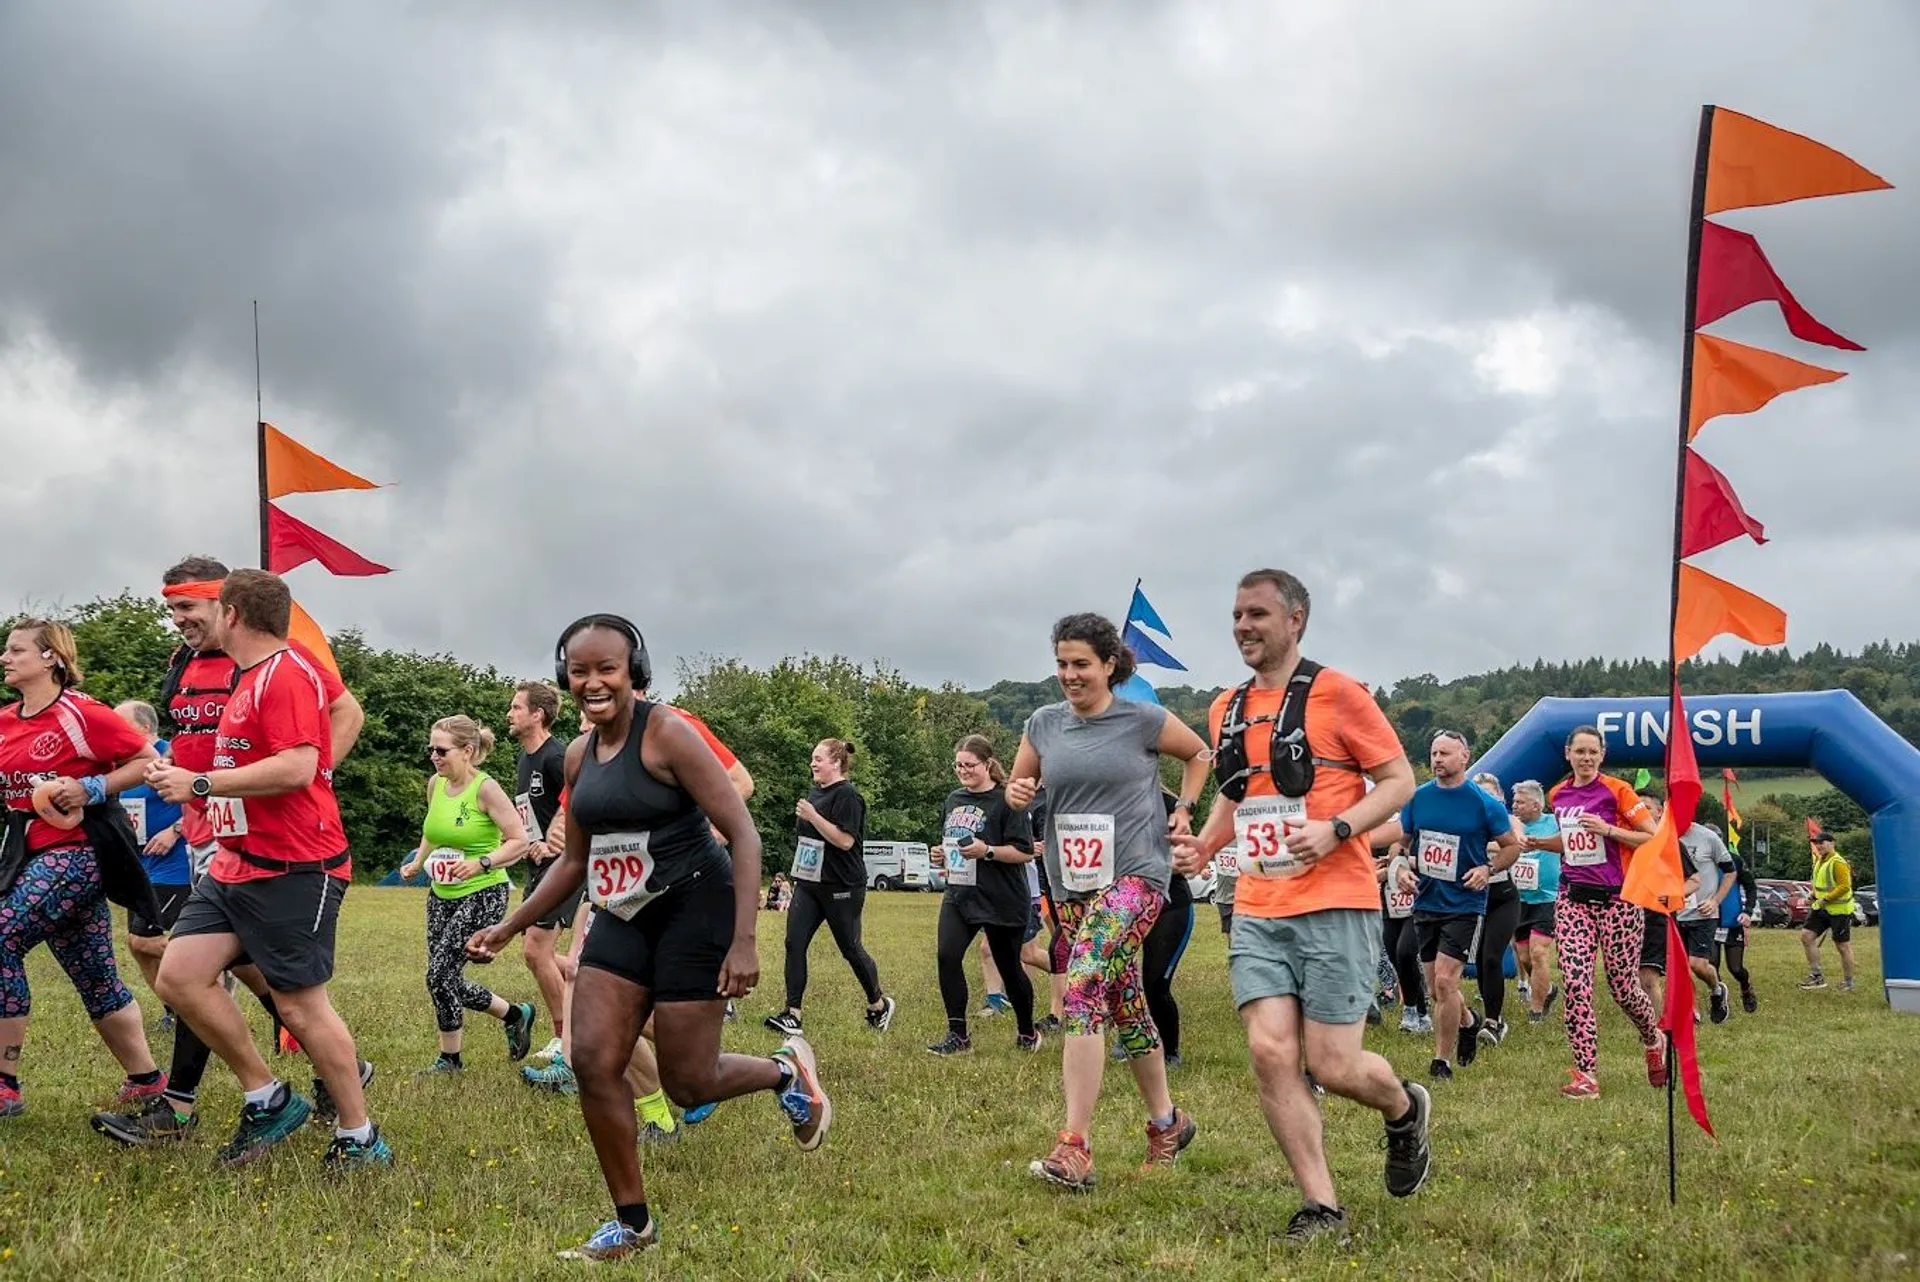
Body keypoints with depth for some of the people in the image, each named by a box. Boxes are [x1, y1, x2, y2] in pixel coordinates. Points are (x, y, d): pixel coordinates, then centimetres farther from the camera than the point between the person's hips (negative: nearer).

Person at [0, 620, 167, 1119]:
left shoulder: (81, 714, -12)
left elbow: (148, 761, -10)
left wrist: (91, 789, -17)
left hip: (76, 851, -8)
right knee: (95, 980, 11)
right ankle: (146, 1082, 21)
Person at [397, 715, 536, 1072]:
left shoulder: (485, 788, -16)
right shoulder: (435, 784, 4)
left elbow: (519, 841, -15)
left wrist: (481, 863, -25)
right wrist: (417, 863, 7)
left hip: (482, 895, -8)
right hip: (441, 894, 8)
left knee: (440, 974, -10)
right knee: (446, 978, 6)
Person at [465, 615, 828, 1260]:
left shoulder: (667, 734, -17)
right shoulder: (578, 755, 6)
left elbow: (742, 834, -19)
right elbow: (575, 860, 19)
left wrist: (744, 943, -25)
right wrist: (509, 927, 14)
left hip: (693, 911, -7)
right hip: (623, 918, 7)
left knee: (686, 1084, -2)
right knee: (593, 1063, -3)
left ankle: (787, 1069, 30)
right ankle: (633, 1223, 12)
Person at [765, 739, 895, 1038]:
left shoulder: (847, 795, -13)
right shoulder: (816, 792, 12)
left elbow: (845, 840, -21)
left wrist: (812, 816, -25)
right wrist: (798, 875, 22)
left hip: (841, 887, -8)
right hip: (809, 883, 8)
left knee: (850, 949, 4)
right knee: (794, 944, -4)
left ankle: (879, 1005, 24)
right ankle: (791, 1015, -4)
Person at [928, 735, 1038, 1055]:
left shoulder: (1005, 801, -11)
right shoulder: (955, 799, 11)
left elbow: (1024, 852, -15)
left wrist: (987, 851, -26)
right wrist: (943, 855, 6)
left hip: (1001, 900, -6)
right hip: (959, 896, 6)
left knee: (1009, 967, 7)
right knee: (946, 955, -13)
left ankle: (1027, 1033, 28)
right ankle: (958, 1035, -6)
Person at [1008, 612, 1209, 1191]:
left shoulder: (1145, 721, -4)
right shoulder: (1044, 725, 6)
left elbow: (1199, 754, 14)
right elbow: (1018, 786, 17)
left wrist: (1184, 807, 2)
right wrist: (1017, 793, -5)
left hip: (1135, 875, -6)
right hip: (1072, 883, 6)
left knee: (1083, 984, -24)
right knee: (1125, 1005, 15)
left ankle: (1075, 1148, -25)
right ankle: (1166, 1122, 34)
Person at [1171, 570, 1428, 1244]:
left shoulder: (1336, 693, -6)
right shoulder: (1225, 710, 13)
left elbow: (1399, 781, -4)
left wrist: (1335, 830, -18)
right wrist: (1204, 844, 9)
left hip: (1334, 908, -5)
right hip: (1256, 914, 5)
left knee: (1333, 1066, -4)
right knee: (1270, 1054, -7)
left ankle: (1405, 1112, 31)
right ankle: (1321, 1208, 5)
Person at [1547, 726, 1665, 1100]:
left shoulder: (1617, 790, -6)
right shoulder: (1558, 795, 10)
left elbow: (1653, 838, -8)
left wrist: (1608, 829, -19)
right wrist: (1539, 843, 9)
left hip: (1618, 898, -4)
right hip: (1574, 898, 4)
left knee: (1622, 985, 3)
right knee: (1575, 984, -9)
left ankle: (1653, 1040, 36)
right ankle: (1586, 1073, -6)